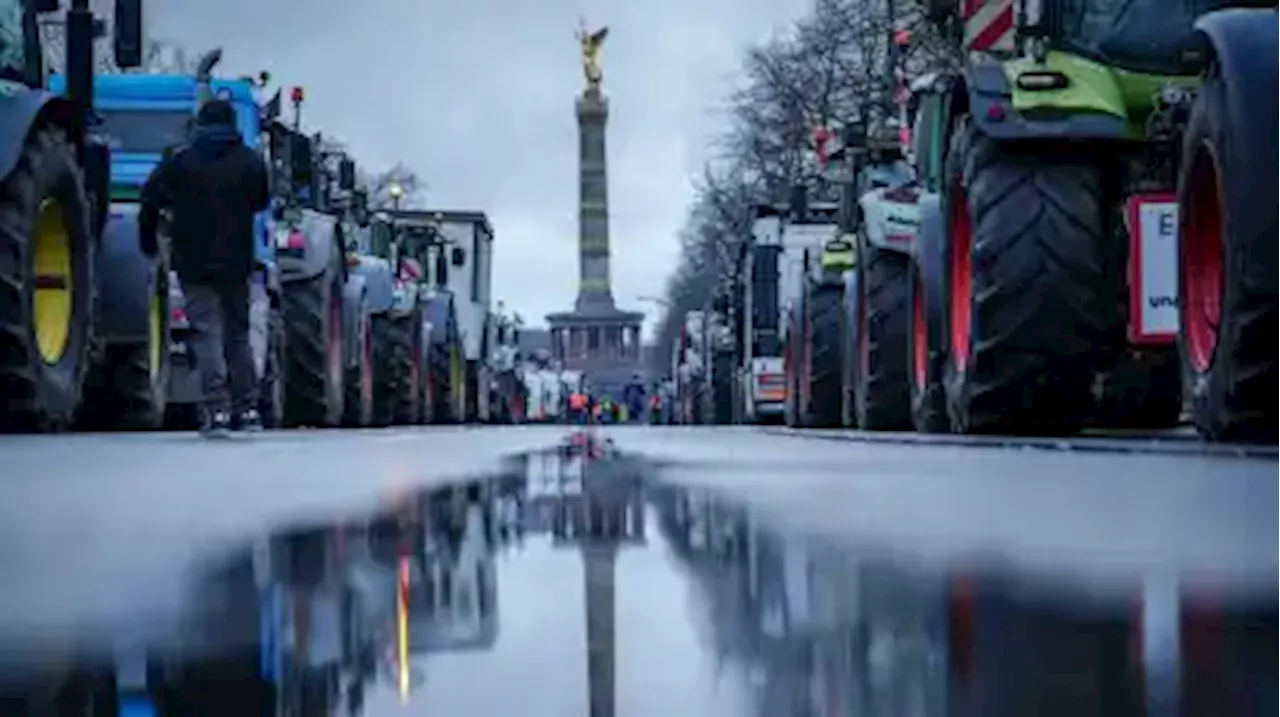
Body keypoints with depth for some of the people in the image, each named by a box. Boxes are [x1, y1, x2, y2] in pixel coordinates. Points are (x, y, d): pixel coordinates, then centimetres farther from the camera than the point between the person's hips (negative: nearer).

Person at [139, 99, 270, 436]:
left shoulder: (179, 162, -3)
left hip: (195, 264, -3)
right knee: (238, 334, 14)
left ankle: (217, 411, -14)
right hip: (237, 263, 3)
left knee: (207, 334, -5)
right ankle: (247, 410, 15)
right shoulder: (251, 162, 3)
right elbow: (262, 202, 16)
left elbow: (150, 201, -5)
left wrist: (149, 242, 8)